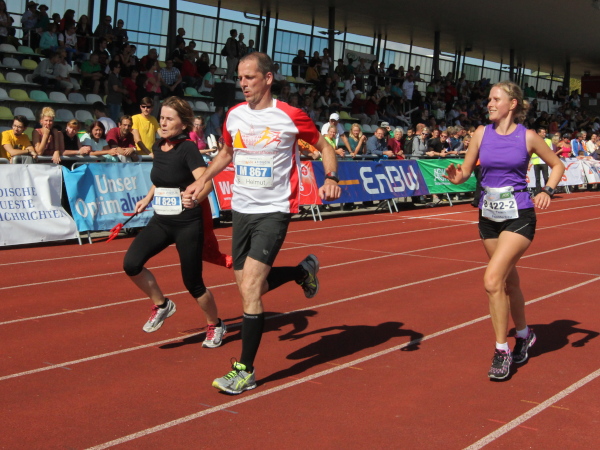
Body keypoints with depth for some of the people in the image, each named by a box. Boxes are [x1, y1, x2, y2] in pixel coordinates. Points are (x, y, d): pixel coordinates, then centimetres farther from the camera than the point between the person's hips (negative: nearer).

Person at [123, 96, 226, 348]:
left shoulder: (187, 148, -15)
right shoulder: (158, 148, 5)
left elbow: (206, 182, -27)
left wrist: (195, 198, -45)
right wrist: (148, 199, 20)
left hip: (187, 224, -6)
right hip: (160, 221, 6)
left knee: (193, 284, 2)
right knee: (131, 264, -14)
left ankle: (215, 325, 28)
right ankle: (161, 305, 11)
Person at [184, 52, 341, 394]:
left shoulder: (290, 117, -10)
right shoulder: (234, 116, 5)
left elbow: (325, 147, 3)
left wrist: (331, 179, -14)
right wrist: (203, 180, 13)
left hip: (274, 210, -6)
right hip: (241, 209, 6)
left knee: (249, 289, -14)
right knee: (250, 287, 11)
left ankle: (246, 370, -1)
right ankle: (304, 270, 39)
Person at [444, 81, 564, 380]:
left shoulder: (528, 137, -5)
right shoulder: (482, 133, 2)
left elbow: (557, 165, 8)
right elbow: (466, 170, 5)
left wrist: (547, 191, -8)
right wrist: (457, 176, -18)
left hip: (518, 216, -4)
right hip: (489, 215, 4)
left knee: (492, 279, -18)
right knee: (508, 280, 17)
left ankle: (502, 351, -5)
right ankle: (523, 335, 39)